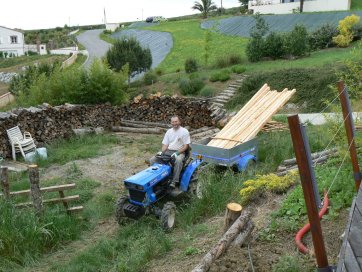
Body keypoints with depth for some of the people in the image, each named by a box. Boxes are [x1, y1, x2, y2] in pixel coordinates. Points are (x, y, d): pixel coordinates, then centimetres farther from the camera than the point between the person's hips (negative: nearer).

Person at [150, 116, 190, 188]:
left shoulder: (184, 131, -3)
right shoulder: (169, 131, 13)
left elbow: (186, 146, -8)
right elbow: (165, 144, 12)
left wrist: (177, 153, -20)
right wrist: (161, 152, -9)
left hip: (180, 152, -5)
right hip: (168, 151, 5)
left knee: (178, 160, -41)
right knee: (152, 160, -14)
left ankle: (174, 181, -35)